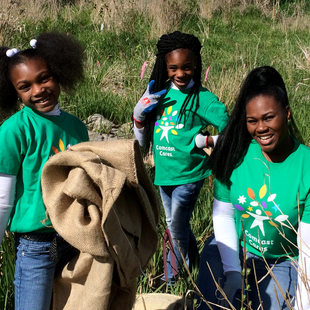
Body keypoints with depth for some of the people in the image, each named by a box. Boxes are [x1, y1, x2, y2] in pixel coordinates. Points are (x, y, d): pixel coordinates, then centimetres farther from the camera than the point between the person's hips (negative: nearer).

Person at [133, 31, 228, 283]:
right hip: (164, 173, 6)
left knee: (177, 227, -1)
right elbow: (143, 141, 9)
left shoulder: (203, 99, -12)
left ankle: (175, 269, 23)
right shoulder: (160, 94, 3)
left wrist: (203, 141, -18)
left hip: (189, 174, -6)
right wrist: (139, 114, -6)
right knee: (174, 224, 20)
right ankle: (193, 261, 42)